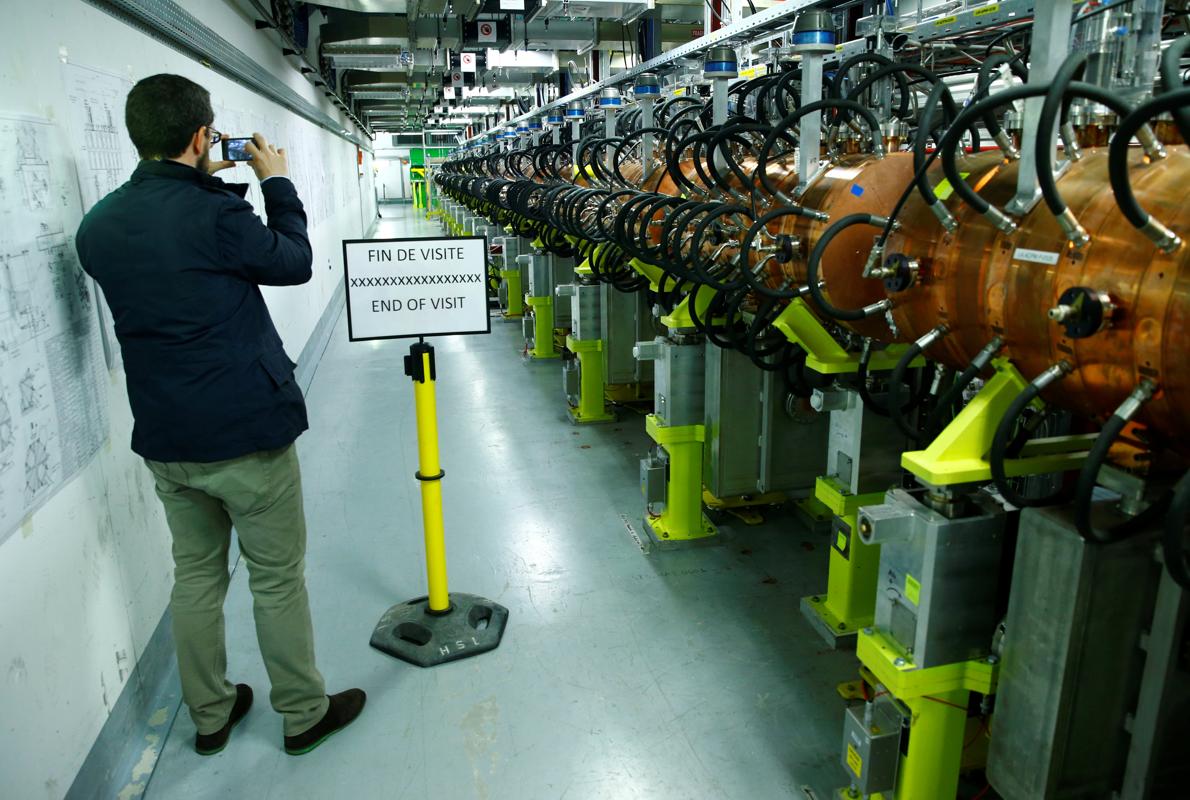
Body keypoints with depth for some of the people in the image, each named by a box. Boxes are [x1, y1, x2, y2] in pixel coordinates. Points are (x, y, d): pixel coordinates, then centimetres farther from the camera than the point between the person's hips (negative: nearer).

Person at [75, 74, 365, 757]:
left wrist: (213, 188, 16)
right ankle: (304, 713, 25)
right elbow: (294, 262, -4)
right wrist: (276, 183, 7)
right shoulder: (215, 215, -19)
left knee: (196, 576, 20)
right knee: (278, 579, 8)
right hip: (246, 432, -6)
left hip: (164, 440, 7)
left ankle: (211, 715, 35)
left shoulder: (98, 226, 3)